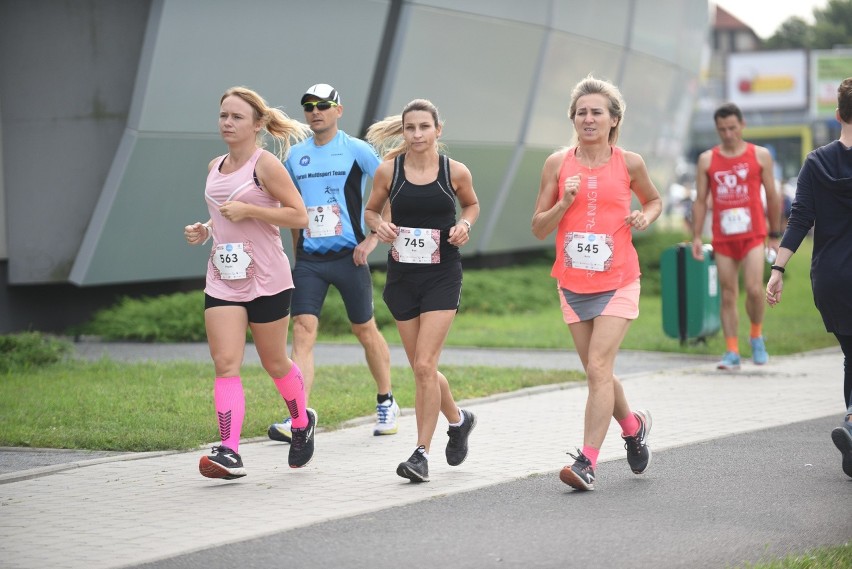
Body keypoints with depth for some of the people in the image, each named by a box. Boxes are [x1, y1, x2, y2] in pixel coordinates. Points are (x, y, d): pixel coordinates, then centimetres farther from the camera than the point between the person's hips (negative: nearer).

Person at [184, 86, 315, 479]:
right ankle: (229, 453, -16)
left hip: (266, 279, -5)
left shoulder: (265, 164, -9)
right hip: (222, 280, 5)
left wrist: (249, 211, -20)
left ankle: (302, 424, 37)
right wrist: (204, 230, 7)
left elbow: (299, 215, -13)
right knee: (225, 365, -10)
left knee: (274, 363, 10)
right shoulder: (215, 167, 11)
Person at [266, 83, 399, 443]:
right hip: (309, 259, 3)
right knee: (302, 331, -11)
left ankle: (386, 403, 30)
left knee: (365, 331, 10)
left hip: (348, 256, -3)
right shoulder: (295, 155, 9)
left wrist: (373, 238, -8)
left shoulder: (357, 150, -4)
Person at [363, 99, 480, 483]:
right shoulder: (388, 170, -2)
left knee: (424, 365, -13)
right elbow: (370, 210, 12)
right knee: (420, 367, 10)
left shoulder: (455, 172, -4)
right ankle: (458, 419, 38)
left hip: (442, 276, -3)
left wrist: (465, 224, -6)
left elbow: (471, 204, 15)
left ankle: (421, 453, -5)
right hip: (402, 275, 3)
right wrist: (378, 225, -10)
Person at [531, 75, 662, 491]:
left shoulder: (629, 163, 0)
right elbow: (538, 228, 3)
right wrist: (564, 203, -14)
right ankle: (633, 426, 39)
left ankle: (587, 461, -15)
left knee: (598, 367, -15)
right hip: (572, 283, 3)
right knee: (596, 371, 12)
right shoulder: (558, 163, 2)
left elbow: (654, 200, 19)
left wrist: (645, 216, -3)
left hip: (618, 282, -3)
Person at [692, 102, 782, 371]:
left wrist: (775, 235, 9)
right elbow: (700, 200, 8)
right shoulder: (707, 160, 7)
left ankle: (757, 336, 10)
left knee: (754, 289, -16)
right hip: (722, 238, 2)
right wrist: (696, 236, 0)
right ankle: (732, 352, 7)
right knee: (728, 296, 2)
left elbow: (773, 196, 9)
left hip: (753, 235, -2)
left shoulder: (760, 156, 5)